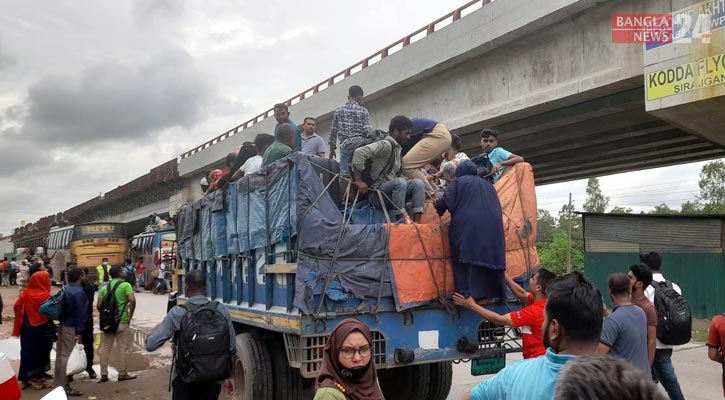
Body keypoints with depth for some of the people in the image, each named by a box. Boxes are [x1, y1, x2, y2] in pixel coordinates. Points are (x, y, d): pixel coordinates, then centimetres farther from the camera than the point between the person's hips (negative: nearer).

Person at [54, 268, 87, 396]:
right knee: (67, 356, -6)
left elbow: (62, 308, 14)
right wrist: (80, 331, -17)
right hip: (71, 328, -9)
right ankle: (64, 387, -2)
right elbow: (80, 313, -19)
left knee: (60, 354, 15)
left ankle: (58, 383, 25)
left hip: (62, 325, 9)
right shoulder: (79, 292, -18)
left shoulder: (65, 290, 9)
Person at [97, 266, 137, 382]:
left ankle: (104, 374, 13)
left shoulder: (105, 287, 9)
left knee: (105, 348, 11)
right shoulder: (125, 285, -6)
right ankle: (122, 373, 9)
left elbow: (98, 306, 3)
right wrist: (129, 317, -10)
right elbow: (132, 300, -20)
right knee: (123, 348, 4)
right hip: (122, 321, -5)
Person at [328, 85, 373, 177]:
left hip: (345, 145, 2)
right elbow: (368, 131, -4)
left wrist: (332, 148, 21)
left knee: (344, 174, -2)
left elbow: (333, 130, 14)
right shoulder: (363, 111, 4)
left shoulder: (339, 110, 12)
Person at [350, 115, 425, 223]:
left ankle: (416, 222, -22)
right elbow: (359, 152, -25)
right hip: (377, 191, -8)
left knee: (418, 183, -11)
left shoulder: (397, 148, 18)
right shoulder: (386, 145, -11)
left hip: (392, 188, 8)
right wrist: (358, 180, -23)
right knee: (400, 182, -33)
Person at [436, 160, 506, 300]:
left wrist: (437, 205, 23)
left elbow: (445, 202, 1)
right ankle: (490, 294, 5)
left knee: (467, 259, -6)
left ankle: (468, 296, -14)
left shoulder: (458, 182, 11)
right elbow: (496, 207, 30)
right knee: (487, 257, 7)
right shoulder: (487, 185, 28)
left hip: (467, 228, -5)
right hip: (491, 228, 5)